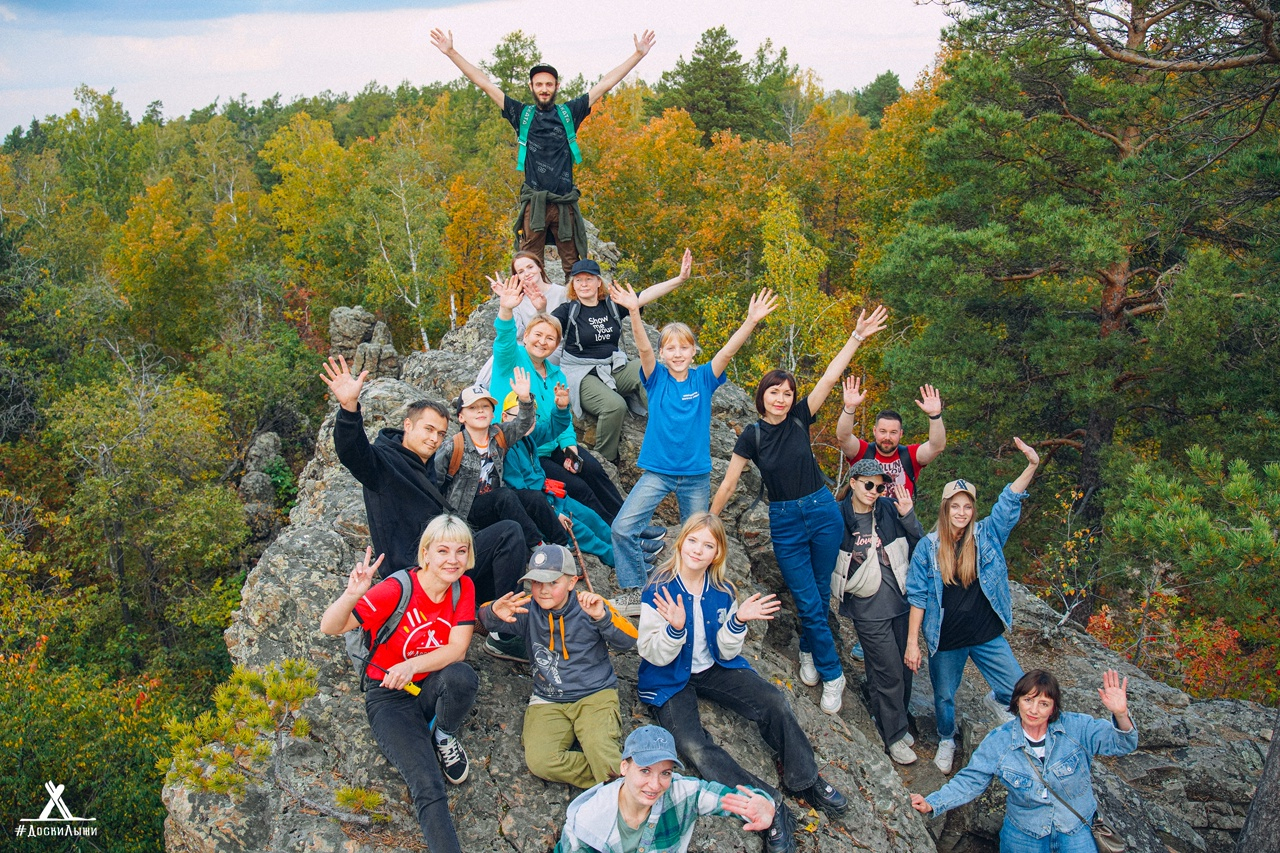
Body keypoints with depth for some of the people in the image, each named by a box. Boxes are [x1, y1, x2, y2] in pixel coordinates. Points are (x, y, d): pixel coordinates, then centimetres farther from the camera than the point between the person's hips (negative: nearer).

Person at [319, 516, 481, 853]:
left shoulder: (463, 587, -8)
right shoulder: (398, 589, -21)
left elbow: (457, 649, -15)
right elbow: (330, 627, -27)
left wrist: (413, 666, -34)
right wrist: (352, 594, -48)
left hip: (432, 687, 3)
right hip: (391, 698, -3)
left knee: (462, 676, -33)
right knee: (428, 790, -23)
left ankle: (444, 737, -2)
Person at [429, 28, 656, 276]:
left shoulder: (569, 113, 12)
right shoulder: (523, 114, 11)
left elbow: (606, 83, 14)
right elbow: (484, 82, 12)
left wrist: (639, 54, 14)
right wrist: (451, 52, 11)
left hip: (565, 203, 1)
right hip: (533, 203, -1)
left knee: (575, 268, 1)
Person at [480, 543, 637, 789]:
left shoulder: (590, 606, -7)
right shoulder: (526, 608, -1)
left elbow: (628, 642, -14)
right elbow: (484, 619, -8)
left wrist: (603, 617, -34)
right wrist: (495, 613, -33)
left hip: (595, 695, -3)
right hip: (548, 701, 3)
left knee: (603, 757, -31)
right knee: (539, 762, -24)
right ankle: (613, 779, -14)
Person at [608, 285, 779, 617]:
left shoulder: (703, 378, -1)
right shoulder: (657, 378, -3)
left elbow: (728, 351, -15)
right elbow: (644, 348, -20)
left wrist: (752, 320, -30)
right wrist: (634, 312, -37)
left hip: (696, 474, 1)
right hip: (657, 470, -1)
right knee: (623, 528, -15)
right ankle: (634, 592, -2)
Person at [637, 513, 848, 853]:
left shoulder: (722, 591, -4)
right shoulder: (659, 591, -17)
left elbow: (727, 652, -2)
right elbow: (655, 656, -17)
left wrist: (737, 621, -21)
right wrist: (674, 628, -36)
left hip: (713, 669, 4)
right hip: (670, 679, -4)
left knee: (774, 702, -16)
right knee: (693, 746, -28)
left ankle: (806, 781, 4)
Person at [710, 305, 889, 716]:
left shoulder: (800, 419, -2)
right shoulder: (752, 435, -6)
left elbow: (829, 378, -9)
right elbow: (728, 483, -2)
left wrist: (858, 336, -14)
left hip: (823, 512, 2)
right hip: (785, 521, -1)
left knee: (821, 595, 11)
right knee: (808, 602, -2)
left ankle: (809, 650, 36)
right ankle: (832, 674, 13)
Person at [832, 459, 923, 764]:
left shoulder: (890, 510, 0)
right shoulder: (838, 518, -8)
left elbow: (921, 548, -1)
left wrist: (909, 516, -14)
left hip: (901, 602, 4)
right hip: (868, 609, -4)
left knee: (904, 667, 14)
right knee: (889, 672, -1)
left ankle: (896, 722, 35)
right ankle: (893, 735, 17)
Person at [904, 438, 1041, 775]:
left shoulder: (987, 535, -3)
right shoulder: (927, 547, -8)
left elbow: (1009, 502, -15)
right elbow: (917, 596, -7)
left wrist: (1032, 466, -29)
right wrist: (912, 642, -9)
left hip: (987, 635, 1)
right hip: (946, 639, -1)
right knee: (944, 697, 15)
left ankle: (996, 700, 40)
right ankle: (946, 741, 45)